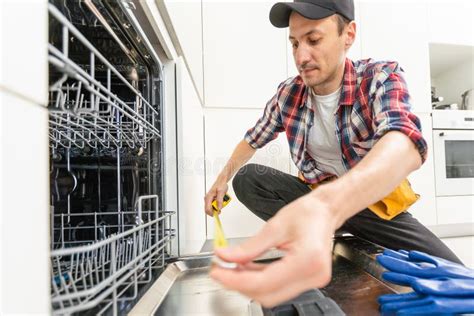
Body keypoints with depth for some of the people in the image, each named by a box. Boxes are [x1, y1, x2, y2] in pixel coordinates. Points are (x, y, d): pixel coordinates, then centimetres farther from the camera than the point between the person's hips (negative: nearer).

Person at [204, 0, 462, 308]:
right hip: (317, 197, 2)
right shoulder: (288, 94, -7)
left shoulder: (381, 77, -16)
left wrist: (327, 205, -58)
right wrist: (222, 180, 1)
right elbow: (253, 139, 10)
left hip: (374, 202, -2)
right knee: (246, 178, -18)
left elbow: (407, 143, -38)